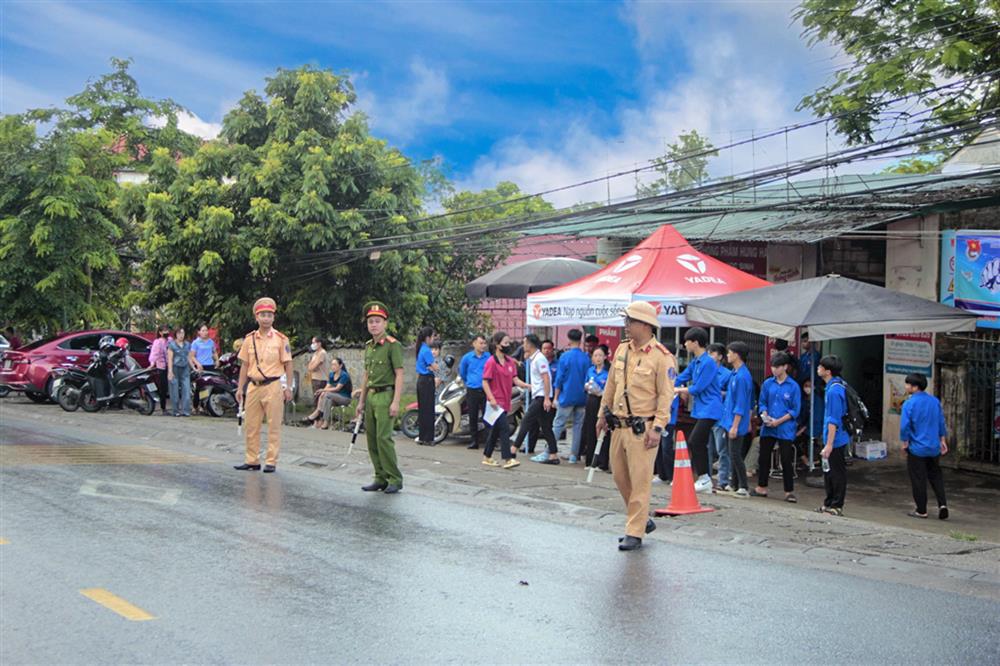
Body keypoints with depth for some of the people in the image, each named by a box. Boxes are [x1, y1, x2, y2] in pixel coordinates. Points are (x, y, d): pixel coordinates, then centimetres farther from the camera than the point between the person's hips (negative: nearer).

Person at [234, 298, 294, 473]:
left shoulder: (281, 339, -2)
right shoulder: (249, 339, 9)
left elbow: (288, 365, -2)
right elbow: (244, 365, 12)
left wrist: (287, 388, -8)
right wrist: (240, 388, 9)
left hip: (273, 386, -4)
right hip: (253, 386, 4)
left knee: (274, 426, 0)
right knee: (251, 426, 9)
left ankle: (271, 462, 6)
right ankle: (252, 460, 18)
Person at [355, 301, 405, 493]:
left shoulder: (393, 345, -9)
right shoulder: (368, 346, 14)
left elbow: (399, 375, -13)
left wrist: (396, 402, -18)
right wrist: (361, 401, 18)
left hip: (385, 395, -8)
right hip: (371, 396, 8)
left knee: (383, 438, -13)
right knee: (371, 439, 8)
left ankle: (395, 480, -5)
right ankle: (381, 479, 16)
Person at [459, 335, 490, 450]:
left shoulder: (489, 357, 1)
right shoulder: (467, 358, 5)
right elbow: (462, 372, 21)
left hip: (486, 391, -1)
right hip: (472, 391, 1)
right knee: (473, 417, 5)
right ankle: (474, 441, 14)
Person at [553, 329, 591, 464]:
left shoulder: (565, 356, -8)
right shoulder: (586, 358, 0)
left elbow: (559, 378, -6)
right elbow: (588, 379, 6)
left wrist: (556, 397, 0)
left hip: (567, 397, -3)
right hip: (581, 397, 3)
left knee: (558, 425, 2)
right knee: (578, 426, 8)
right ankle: (574, 455, 10)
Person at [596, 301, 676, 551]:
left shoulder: (662, 357, -12)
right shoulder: (622, 350, 9)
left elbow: (666, 396, -14)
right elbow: (611, 385, 18)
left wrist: (657, 428, -19)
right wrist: (603, 414, 20)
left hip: (642, 429, -8)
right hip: (619, 426, 8)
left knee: (640, 481, -3)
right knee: (620, 476, 15)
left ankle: (635, 533, 4)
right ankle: (642, 520, 31)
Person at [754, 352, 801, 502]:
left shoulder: (793, 386, -6)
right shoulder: (767, 384, 5)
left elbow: (795, 410, -6)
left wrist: (779, 421, -14)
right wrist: (765, 415, -9)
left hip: (785, 430, -4)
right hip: (767, 428, 4)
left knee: (787, 461, -1)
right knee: (763, 457, 11)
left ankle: (789, 492, 7)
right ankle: (762, 488, 23)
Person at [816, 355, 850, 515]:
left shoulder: (834, 391, -22)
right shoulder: (838, 385, 9)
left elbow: (833, 420, -23)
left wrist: (829, 444, -22)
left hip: (836, 441, -10)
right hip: (838, 439, 10)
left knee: (837, 473, 1)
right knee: (829, 472, 18)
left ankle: (836, 506, 10)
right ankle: (829, 504, 27)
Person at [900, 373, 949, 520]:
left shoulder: (909, 404, -14)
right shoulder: (935, 401, 3)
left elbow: (904, 426, -15)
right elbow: (941, 423, 9)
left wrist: (905, 442, -2)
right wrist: (943, 440, 17)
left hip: (917, 448, -5)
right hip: (934, 447, 5)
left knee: (918, 480, 4)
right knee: (936, 476, 16)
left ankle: (921, 511, 10)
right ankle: (942, 504, 2)